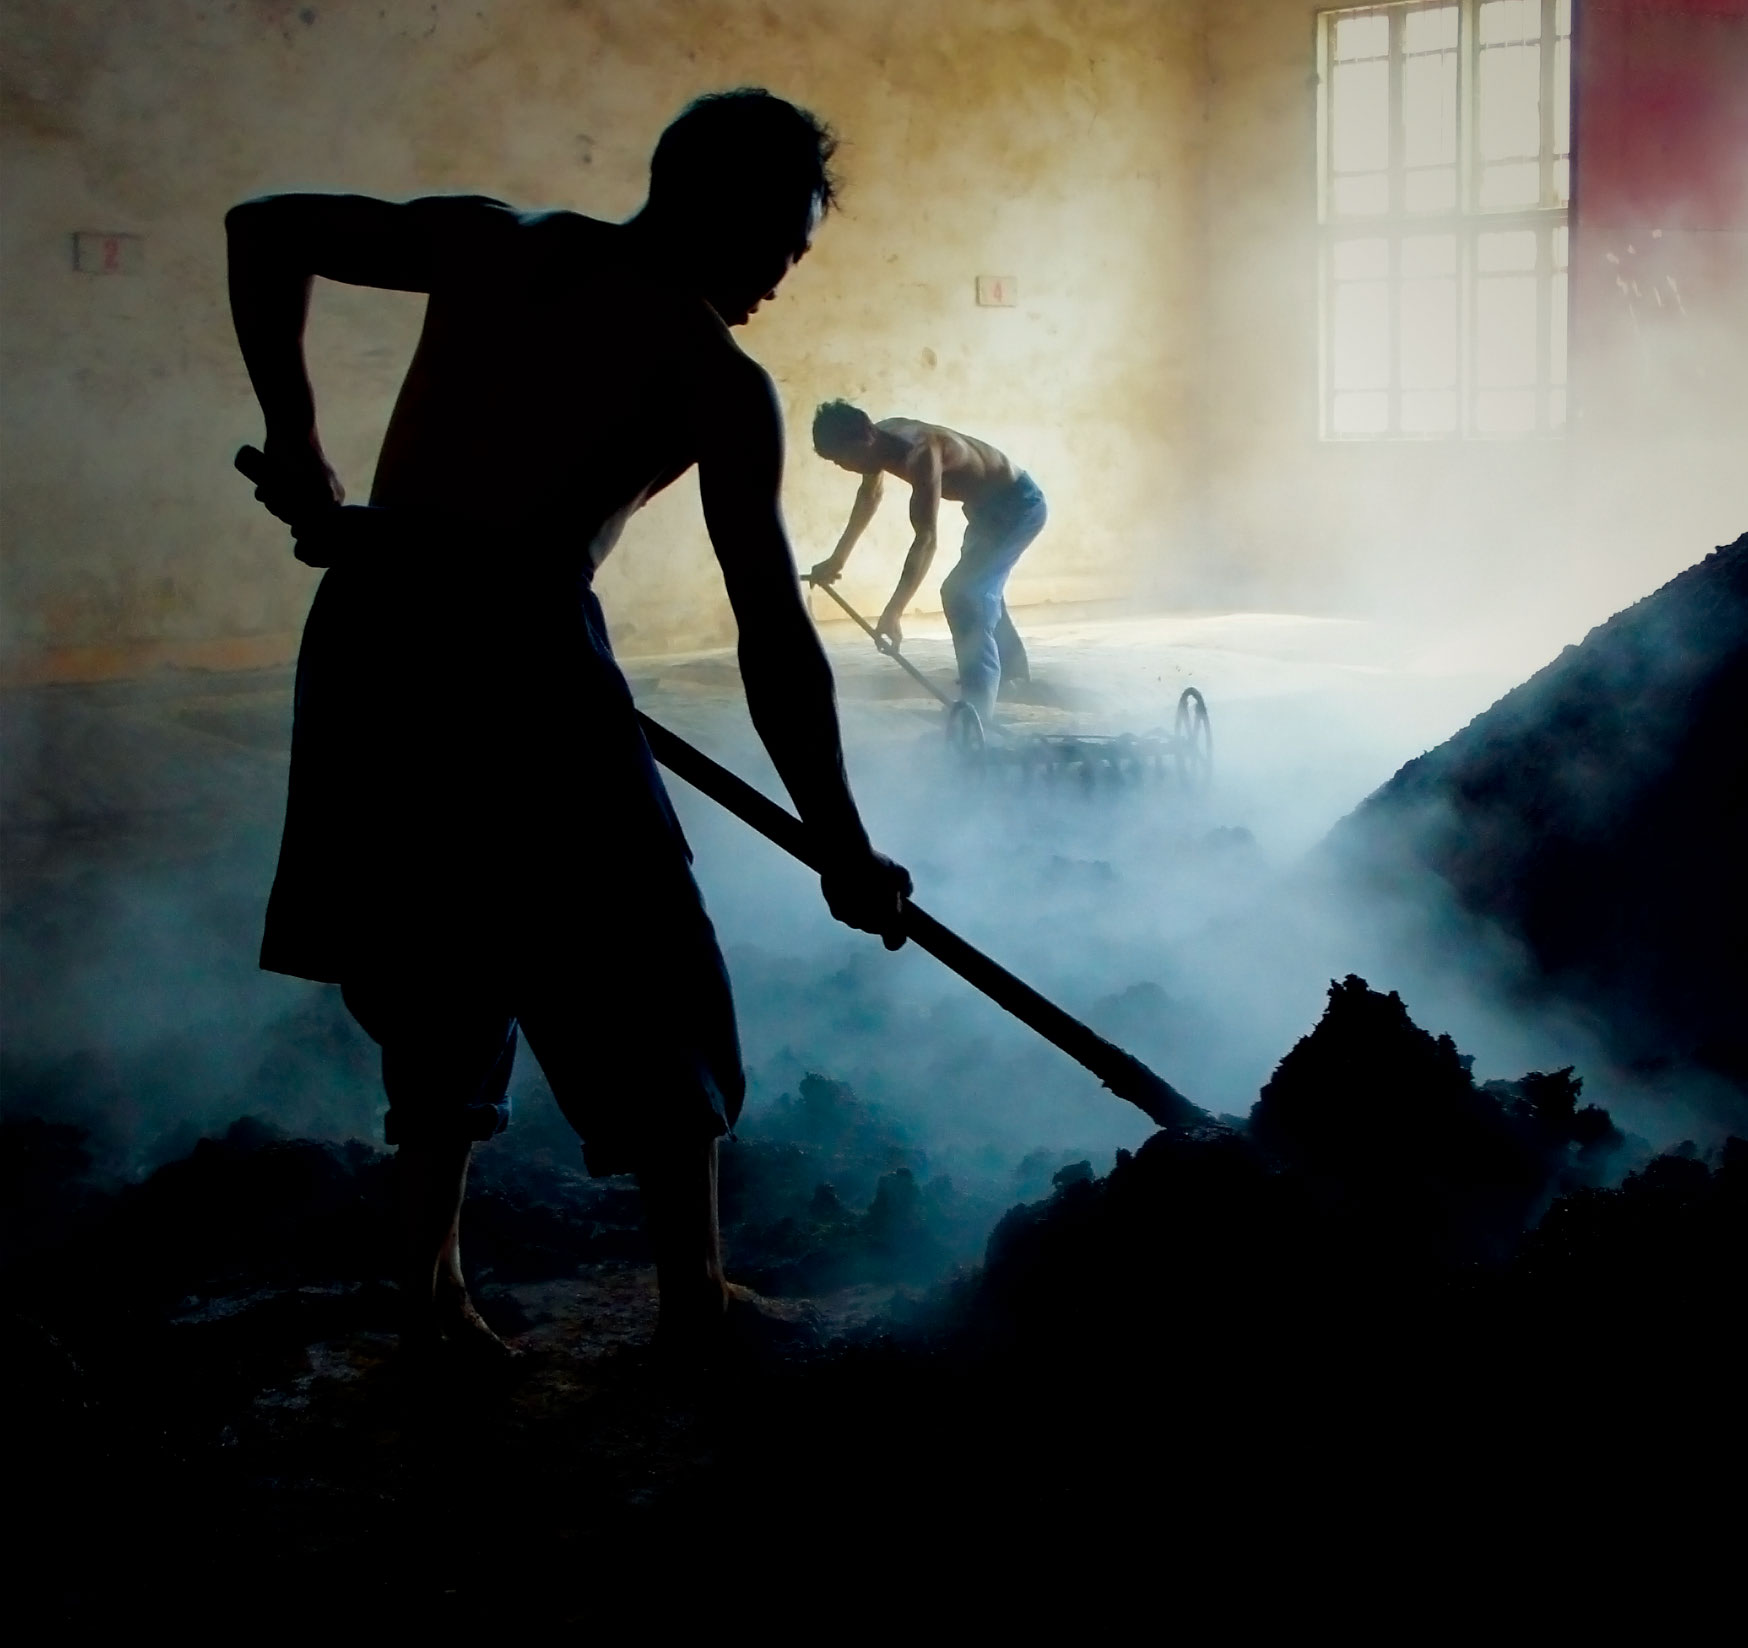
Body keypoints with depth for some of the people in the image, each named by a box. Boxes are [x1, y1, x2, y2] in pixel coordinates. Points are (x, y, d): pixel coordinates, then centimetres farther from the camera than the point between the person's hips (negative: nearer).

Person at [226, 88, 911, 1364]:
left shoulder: (491, 243, 15)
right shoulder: (718, 378, 1)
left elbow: (264, 231, 15)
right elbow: (775, 641, -2)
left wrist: (295, 448, 18)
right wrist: (845, 855, 3)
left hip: (367, 636, 6)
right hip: (516, 650, -6)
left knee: (442, 970, 20)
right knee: (647, 985, 10)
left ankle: (434, 1286, 25)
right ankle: (696, 1297, 19)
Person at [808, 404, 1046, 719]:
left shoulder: (918, 453, -36)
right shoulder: (882, 439, -8)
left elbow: (926, 539, -41)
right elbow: (869, 496, 14)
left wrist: (892, 614, -46)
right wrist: (838, 558, 24)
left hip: (1018, 505, -10)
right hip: (990, 504, 10)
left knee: (960, 592, -20)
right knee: (980, 588, 28)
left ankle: (976, 704, -19)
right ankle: (1011, 668, 50)